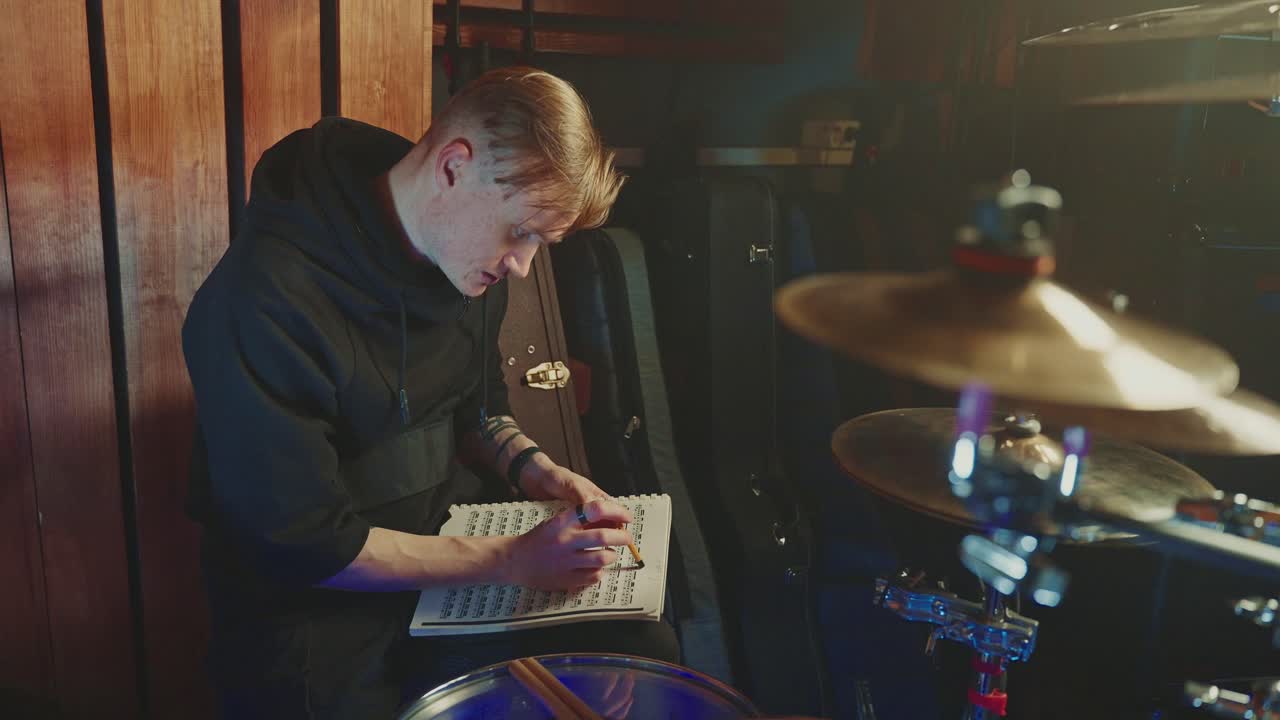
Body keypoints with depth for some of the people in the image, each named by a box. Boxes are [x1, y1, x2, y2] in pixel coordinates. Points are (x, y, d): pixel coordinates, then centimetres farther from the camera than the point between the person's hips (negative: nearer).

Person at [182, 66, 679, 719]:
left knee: (648, 649, -6)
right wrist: (512, 560, -22)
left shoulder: (468, 250, -2)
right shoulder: (265, 301, -25)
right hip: (317, 610, -5)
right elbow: (303, 544, -21)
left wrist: (541, 473, -6)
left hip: (450, 551, 6)